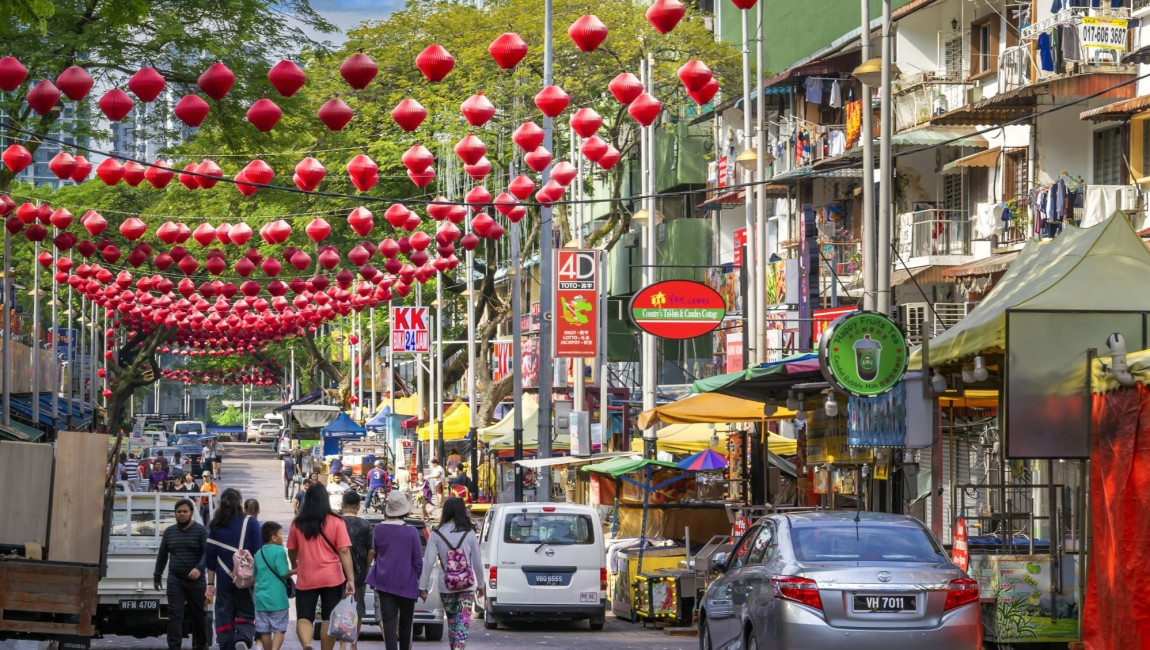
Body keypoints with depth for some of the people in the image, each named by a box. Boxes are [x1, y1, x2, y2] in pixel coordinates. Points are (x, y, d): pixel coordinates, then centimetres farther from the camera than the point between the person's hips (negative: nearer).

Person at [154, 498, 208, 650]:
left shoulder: (200, 531, -1)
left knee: (197, 615, 7)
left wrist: (199, 569, -26)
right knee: (175, 615, -9)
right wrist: (157, 576, 19)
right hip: (175, 581, 2)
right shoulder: (169, 532, 12)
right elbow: (162, 555, 20)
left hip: (195, 581, -2)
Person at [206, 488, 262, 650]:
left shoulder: (215, 526, 4)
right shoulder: (250, 523, -2)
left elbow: (210, 557, 6)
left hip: (224, 579, 1)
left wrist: (210, 583, 10)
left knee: (224, 618, 9)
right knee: (246, 613, 5)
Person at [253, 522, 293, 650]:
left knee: (265, 631, 9)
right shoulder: (279, 551, -10)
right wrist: (294, 571, 3)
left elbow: (254, 576, 16)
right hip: (277, 598, -6)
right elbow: (284, 573, -15)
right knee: (279, 630, -2)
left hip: (261, 599, 6)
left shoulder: (258, 554, 11)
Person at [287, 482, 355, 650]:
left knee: (304, 617, 4)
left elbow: (292, 551, 12)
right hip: (332, 579, -1)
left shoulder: (298, 524, 0)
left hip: (306, 579, 1)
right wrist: (351, 579, -9)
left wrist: (295, 566, 33)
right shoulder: (336, 522, -6)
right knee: (329, 619, 9)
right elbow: (344, 551, -10)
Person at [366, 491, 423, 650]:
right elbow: (418, 561, -5)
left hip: (384, 581, 1)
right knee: (405, 623, 16)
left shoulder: (378, 529, -3)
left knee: (388, 622, -4)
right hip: (406, 583, -1)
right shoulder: (411, 532, -9)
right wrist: (416, 578, 9)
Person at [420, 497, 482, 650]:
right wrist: (480, 585, 14)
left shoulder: (436, 535, -4)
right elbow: (478, 562, 1)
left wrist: (423, 587, -3)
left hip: (446, 586, 1)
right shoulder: (469, 534, -4)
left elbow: (428, 562, -9)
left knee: (451, 621, 18)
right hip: (467, 586, -1)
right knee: (463, 622, -4)